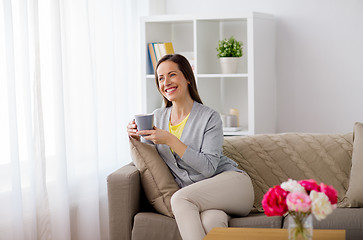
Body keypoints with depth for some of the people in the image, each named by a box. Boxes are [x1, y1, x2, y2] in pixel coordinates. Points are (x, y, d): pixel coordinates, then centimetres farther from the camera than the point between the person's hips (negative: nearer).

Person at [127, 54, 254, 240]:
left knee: (180, 198, -31)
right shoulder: (158, 117, 12)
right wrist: (137, 138, -2)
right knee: (210, 221, -35)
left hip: (232, 183, -2)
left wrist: (170, 140, -19)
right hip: (197, 197, 3)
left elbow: (208, 167, -15)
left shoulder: (209, 117, -5)